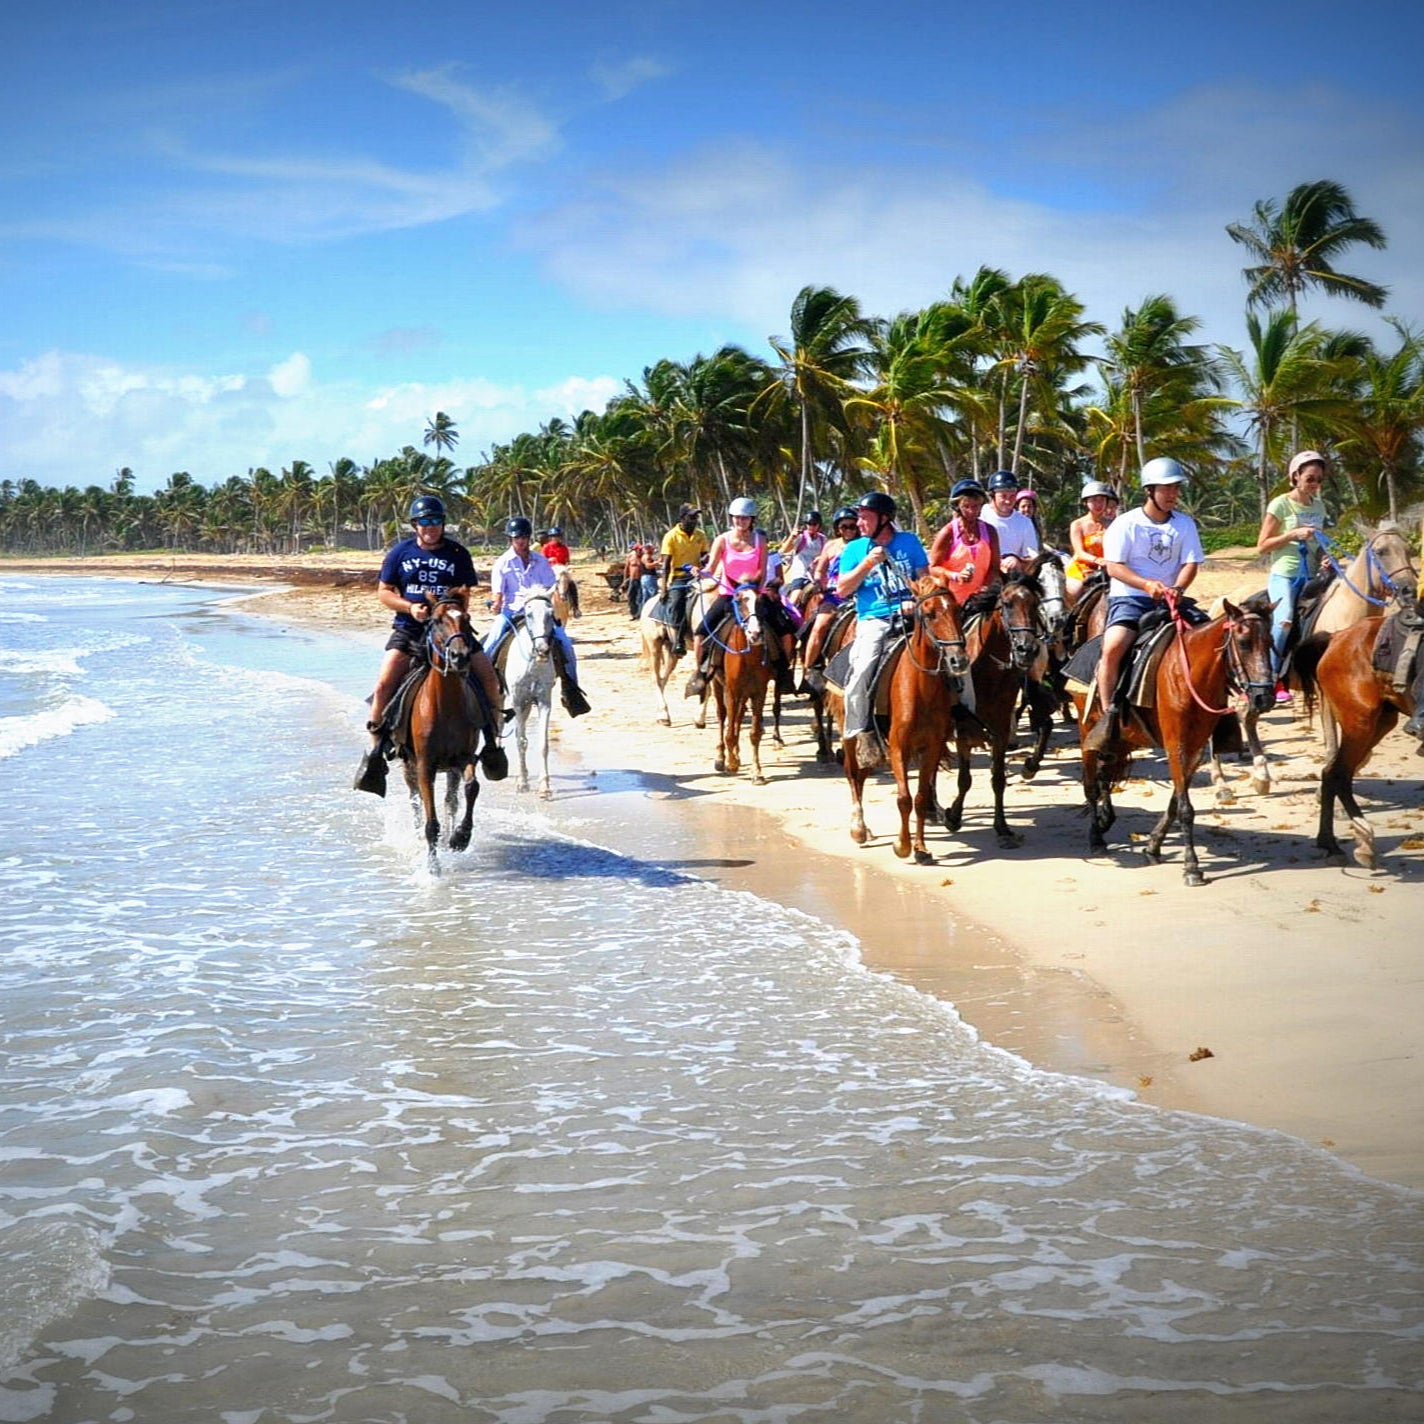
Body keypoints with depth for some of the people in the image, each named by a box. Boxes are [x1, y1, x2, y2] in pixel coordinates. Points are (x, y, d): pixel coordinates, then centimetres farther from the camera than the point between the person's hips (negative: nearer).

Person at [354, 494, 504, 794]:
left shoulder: (458, 554, 5)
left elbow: (465, 596, 4)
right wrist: (410, 607, -12)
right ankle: (376, 750, -6)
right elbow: (384, 592, 6)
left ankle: (493, 737, 6)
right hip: (408, 630, 0)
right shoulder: (400, 552, 5)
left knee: (489, 676, -14)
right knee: (383, 684, -18)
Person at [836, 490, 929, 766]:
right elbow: (842, 590, 4)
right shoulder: (855, 549, 12)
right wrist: (868, 563, -9)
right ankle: (860, 734, -14)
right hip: (873, 621, -1)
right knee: (862, 669, -27)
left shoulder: (909, 541, 12)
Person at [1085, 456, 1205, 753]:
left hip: (1169, 599, 4)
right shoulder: (1127, 523, -3)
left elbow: (1191, 563, 3)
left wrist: (1177, 588, -18)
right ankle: (1108, 715, -19)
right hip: (1129, 597, -4)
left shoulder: (1185, 524, 9)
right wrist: (1148, 584, -22)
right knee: (1113, 646, -29)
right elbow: (1114, 566, -8)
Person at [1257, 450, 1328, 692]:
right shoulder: (1280, 504, -3)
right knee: (1284, 620, -25)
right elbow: (1262, 546, -4)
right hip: (1285, 575, -6)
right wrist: (1293, 534, -15)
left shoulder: (1319, 506, 15)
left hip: (1311, 577, 6)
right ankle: (1271, 678, -15)